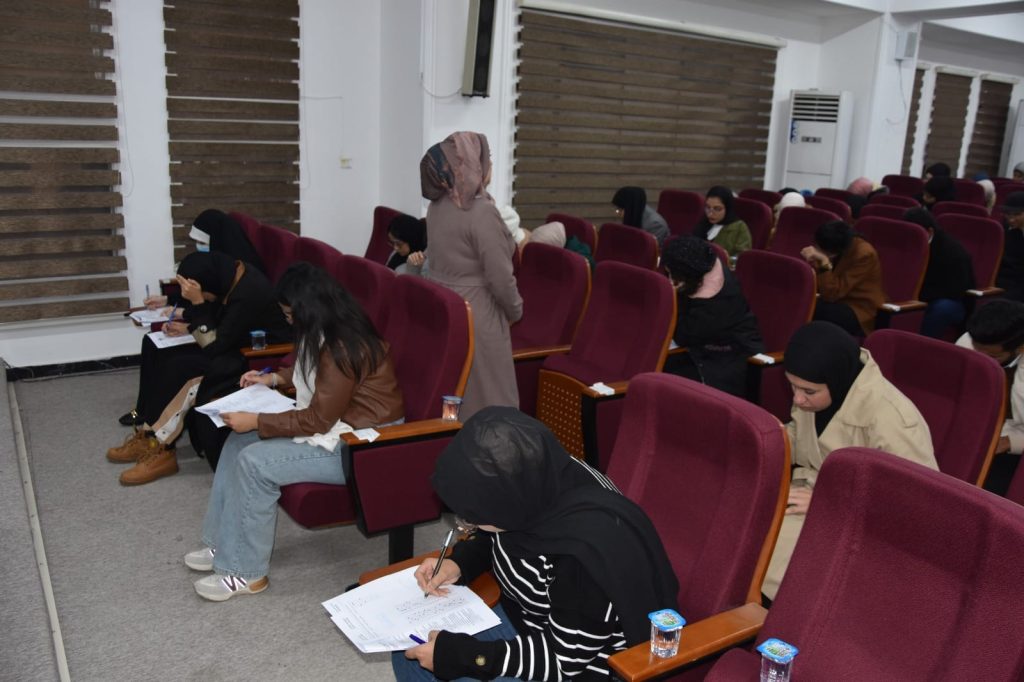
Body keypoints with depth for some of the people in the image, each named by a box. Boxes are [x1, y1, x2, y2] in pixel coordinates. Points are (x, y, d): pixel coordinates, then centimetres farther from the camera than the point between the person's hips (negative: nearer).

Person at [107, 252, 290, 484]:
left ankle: (159, 446, -7)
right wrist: (188, 325, 0)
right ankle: (149, 434, 4)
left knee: (179, 367, -24)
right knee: (156, 348, 4)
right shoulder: (229, 274, -2)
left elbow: (212, 347, -25)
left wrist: (197, 302, -27)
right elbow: (217, 317, 16)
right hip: (235, 343, 10)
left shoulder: (248, 295, -30)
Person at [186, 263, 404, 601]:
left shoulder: (342, 348, -27)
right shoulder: (328, 331, 2)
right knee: (240, 440, 5)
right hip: (332, 420, 11)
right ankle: (223, 543, 15)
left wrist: (256, 421, -19)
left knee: (254, 462, -20)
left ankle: (246, 572, -3)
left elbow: (318, 421, -23)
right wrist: (274, 378, 11)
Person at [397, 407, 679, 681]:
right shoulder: (538, 486, -15)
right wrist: (459, 563, -8)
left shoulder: (590, 551, -36)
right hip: (522, 619, 7)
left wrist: (457, 655, -23)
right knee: (408, 650, 3)